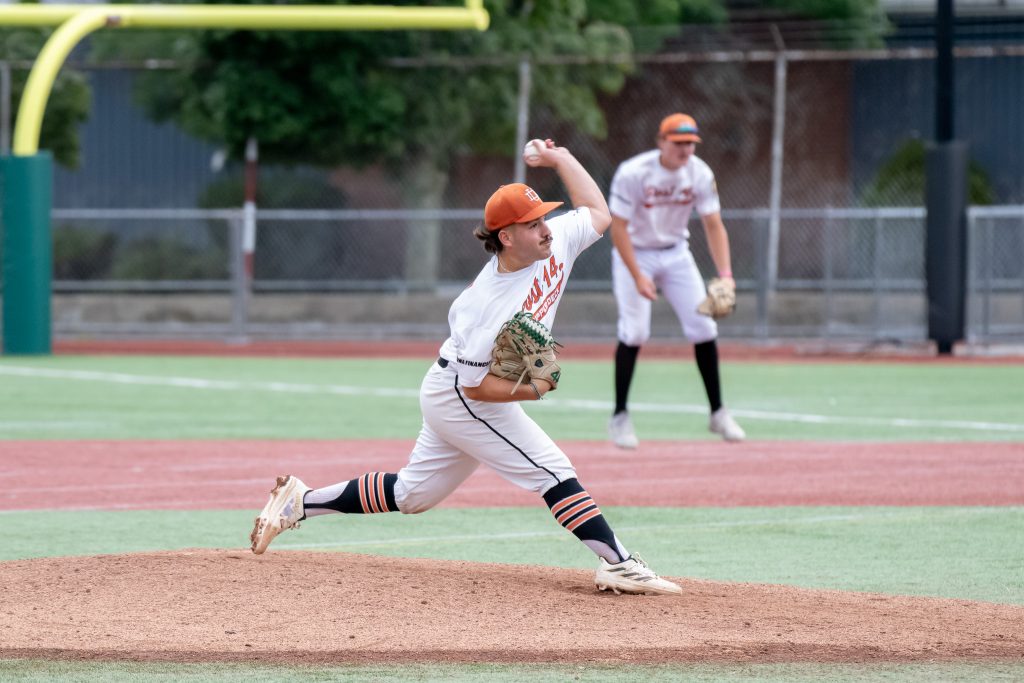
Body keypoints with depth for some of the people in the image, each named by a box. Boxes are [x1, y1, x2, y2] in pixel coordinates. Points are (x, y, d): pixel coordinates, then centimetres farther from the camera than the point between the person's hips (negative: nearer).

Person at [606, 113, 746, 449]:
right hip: (635, 254, -4)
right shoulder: (633, 173, -25)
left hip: (675, 253, 4)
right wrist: (637, 276, -30)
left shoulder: (700, 174, -12)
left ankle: (717, 413, 9)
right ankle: (619, 417, -5)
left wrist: (725, 274, -25)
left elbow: (714, 225, -12)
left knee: (703, 328, -3)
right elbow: (618, 227, -23)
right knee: (634, 331, -15)